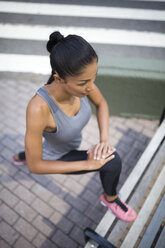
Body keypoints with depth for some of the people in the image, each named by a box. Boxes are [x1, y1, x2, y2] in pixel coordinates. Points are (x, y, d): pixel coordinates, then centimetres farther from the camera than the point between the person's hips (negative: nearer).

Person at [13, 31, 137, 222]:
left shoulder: (78, 76, -29)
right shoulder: (38, 108, -46)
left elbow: (101, 103, -8)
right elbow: (34, 166, -33)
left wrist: (105, 140, -25)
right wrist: (88, 164, -32)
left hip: (70, 142, 6)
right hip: (56, 159, -5)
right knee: (112, 161, -22)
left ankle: (20, 156, 71)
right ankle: (110, 197, 15)